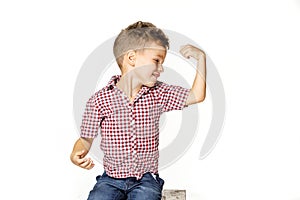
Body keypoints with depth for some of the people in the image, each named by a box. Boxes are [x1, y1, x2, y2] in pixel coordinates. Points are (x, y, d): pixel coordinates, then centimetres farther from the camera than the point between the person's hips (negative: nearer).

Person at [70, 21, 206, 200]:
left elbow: (197, 96, 7)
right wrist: (77, 154, -19)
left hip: (146, 180, 1)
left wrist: (201, 58, 2)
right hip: (111, 179, -1)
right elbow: (86, 139, 2)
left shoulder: (159, 93, 3)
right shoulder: (100, 100, -6)